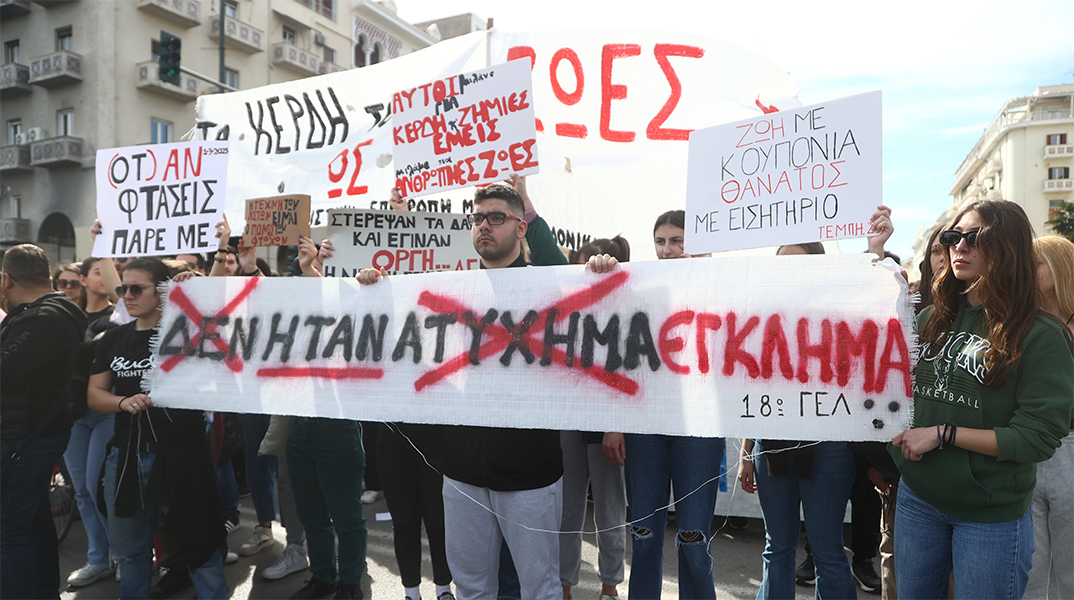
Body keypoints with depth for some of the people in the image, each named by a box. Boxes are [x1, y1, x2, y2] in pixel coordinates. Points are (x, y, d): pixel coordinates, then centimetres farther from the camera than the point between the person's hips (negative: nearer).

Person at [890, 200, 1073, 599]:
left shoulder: (1041, 337, -11)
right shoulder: (932, 320, 4)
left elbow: (1039, 438, -15)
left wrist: (943, 434, -18)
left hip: (991, 516, -4)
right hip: (918, 498, 4)